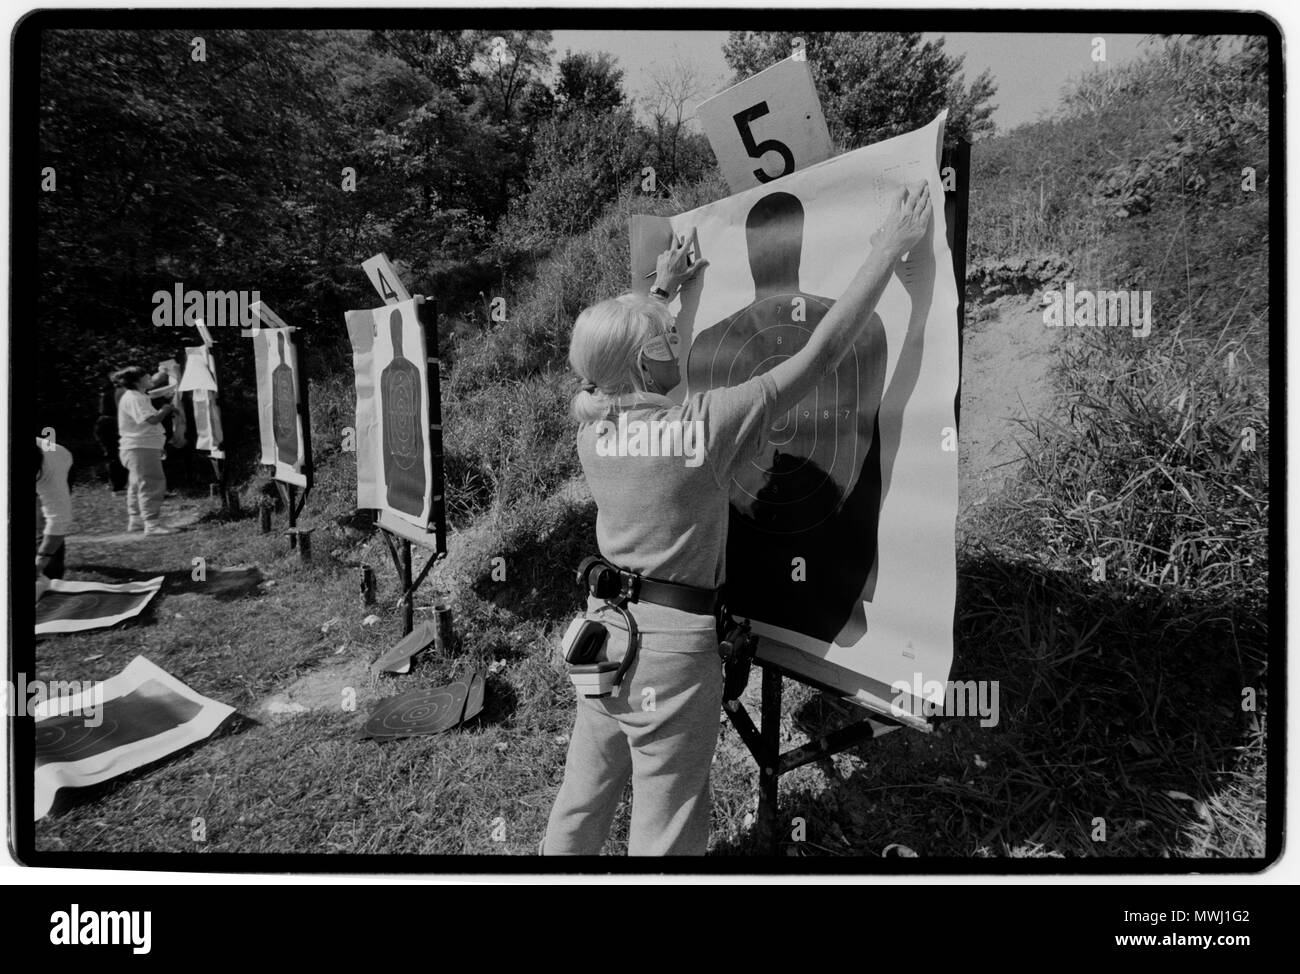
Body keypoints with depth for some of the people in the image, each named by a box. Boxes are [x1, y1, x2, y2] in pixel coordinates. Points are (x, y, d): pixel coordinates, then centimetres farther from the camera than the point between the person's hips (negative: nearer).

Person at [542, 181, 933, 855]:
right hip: (672, 644, -6)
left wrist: (661, 288, 31)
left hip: (604, 623, 6)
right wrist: (889, 250, -6)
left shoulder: (588, 417, -2)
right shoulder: (703, 424, -18)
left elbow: (609, 355, 22)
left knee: (582, 798, 23)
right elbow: (821, 353, -15)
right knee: (664, 832, 11)